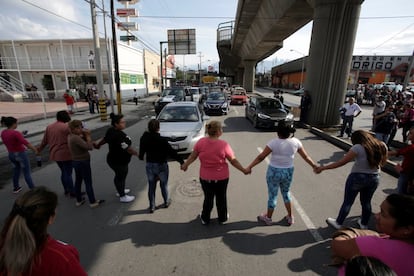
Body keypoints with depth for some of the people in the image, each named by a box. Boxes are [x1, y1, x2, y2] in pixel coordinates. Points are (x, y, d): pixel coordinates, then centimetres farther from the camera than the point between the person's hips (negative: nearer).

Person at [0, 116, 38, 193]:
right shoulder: (16, 133, -24)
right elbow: (26, 143, -30)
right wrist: (36, 150, -27)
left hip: (11, 155, 8)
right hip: (21, 154, -8)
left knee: (16, 170, 25)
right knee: (27, 172, 2)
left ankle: (16, 188, 38)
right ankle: (32, 189, 9)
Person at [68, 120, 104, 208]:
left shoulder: (70, 136, 3)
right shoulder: (76, 138, -27)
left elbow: (82, 142, 9)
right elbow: (89, 147, -32)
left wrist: (84, 135, -7)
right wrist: (88, 136, -22)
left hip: (76, 161, 10)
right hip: (83, 162, -9)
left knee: (78, 181, 19)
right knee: (88, 183, 3)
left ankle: (79, 200, 33)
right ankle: (93, 202, 15)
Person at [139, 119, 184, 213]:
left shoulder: (144, 138, -8)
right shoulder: (162, 140, -23)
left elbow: (142, 150, 7)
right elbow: (172, 152, -21)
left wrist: (140, 156, 29)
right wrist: (181, 161, -14)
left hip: (149, 165, 4)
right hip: (161, 166, -3)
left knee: (151, 186, 16)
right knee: (164, 185, 17)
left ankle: (151, 206, 26)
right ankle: (166, 202, 37)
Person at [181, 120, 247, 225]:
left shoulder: (201, 142, -14)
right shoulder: (223, 144, -20)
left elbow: (193, 156, -3)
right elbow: (233, 161, -12)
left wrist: (185, 165, 15)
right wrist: (244, 170, 1)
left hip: (205, 177, 2)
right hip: (222, 177, -1)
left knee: (208, 198, 22)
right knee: (221, 198, 21)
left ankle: (205, 219, 40)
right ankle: (222, 218, 42)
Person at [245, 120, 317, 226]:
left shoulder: (274, 142, -20)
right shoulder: (296, 142, -8)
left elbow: (261, 157, -19)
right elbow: (306, 157, 2)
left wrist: (249, 167, -13)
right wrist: (315, 166, 18)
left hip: (274, 172, -4)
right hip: (288, 172, 4)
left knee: (272, 195, 13)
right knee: (286, 193, 26)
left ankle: (268, 218, 32)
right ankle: (290, 217, 39)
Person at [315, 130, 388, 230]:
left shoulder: (358, 147, -19)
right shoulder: (382, 145, -2)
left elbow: (341, 162, -21)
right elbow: (383, 162, 12)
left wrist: (322, 168, -16)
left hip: (357, 178, -5)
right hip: (374, 178, 5)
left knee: (347, 202, 9)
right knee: (366, 202, 23)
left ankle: (338, 223, 26)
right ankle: (364, 224, 40)